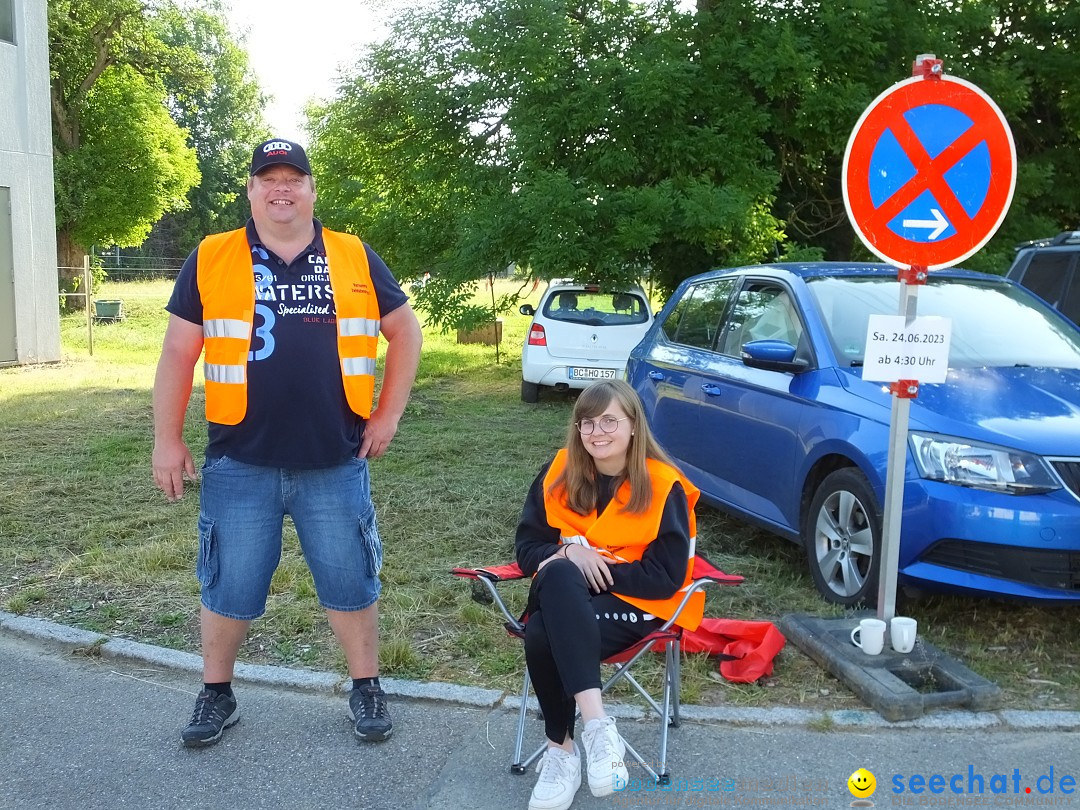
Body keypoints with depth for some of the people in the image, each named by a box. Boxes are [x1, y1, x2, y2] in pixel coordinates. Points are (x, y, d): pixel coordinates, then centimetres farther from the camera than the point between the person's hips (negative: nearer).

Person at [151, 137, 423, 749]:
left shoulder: (355, 259, 4)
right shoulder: (210, 260, 2)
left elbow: (406, 331, 11)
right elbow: (178, 354, 4)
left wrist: (389, 414, 4)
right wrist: (168, 440, 1)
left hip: (336, 464, 0)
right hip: (240, 463, 0)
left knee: (351, 580, 10)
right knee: (228, 585, 11)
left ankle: (367, 688, 29)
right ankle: (217, 694, 32)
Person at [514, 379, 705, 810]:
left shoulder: (663, 486, -8)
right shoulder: (559, 472, 2)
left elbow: (666, 577, -10)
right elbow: (527, 546, 5)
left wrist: (596, 568, -17)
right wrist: (568, 554, -16)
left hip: (635, 602, -4)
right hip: (565, 597, 4)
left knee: (543, 635, -33)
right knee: (557, 575, -35)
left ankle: (561, 748, -15)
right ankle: (597, 723, -32)